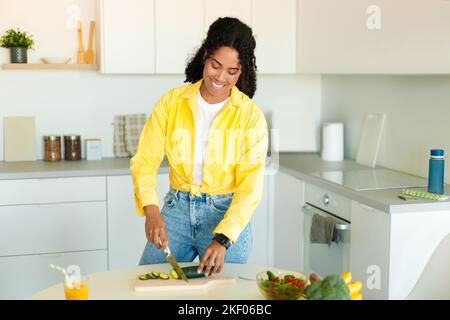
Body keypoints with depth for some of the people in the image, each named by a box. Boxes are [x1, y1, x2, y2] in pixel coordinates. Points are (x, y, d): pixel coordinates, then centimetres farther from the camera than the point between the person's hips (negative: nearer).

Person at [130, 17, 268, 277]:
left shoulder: (251, 116, -9)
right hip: (176, 212, 2)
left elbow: (250, 186, -14)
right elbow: (144, 160, -5)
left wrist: (222, 239, -26)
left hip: (228, 216, -1)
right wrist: (151, 210, -23)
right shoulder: (172, 102, -3)